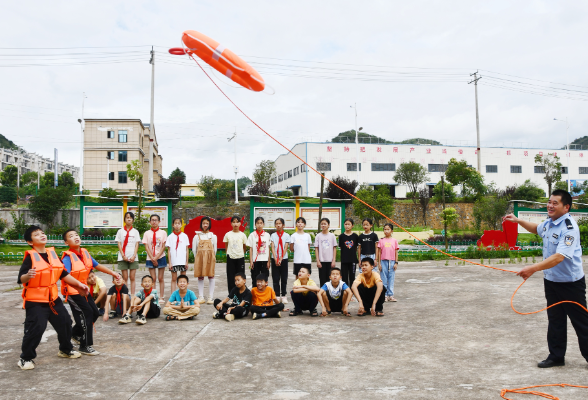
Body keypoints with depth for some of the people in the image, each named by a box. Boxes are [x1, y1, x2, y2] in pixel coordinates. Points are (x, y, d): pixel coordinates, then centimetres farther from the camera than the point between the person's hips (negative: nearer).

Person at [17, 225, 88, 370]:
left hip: (53, 298, 7)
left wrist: (79, 284, 12)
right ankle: (26, 358, 10)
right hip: (35, 300, -7)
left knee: (65, 322, 12)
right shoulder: (30, 256, -14)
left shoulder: (52, 253, 5)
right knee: (35, 328, -10)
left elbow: (63, 274, 13)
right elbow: (21, 279, -23)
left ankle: (65, 349, 33)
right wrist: (28, 275, -44)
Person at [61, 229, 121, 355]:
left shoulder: (85, 253, 4)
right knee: (87, 313, -9)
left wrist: (112, 272, 14)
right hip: (72, 291, -8)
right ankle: (85, 346, 5)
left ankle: (76, 333, 34)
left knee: (95, 313, 11)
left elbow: (97, 265, 15)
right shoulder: (67, 257, -18)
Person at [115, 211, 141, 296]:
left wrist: (134, 256, -9)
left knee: (132, 278, 0)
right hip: (123, 258, 0)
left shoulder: (135, 231, 9)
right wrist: (123, 256, -9)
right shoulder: (120, 231, 8)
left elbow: (137, 244, 4)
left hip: (133, 258, 0)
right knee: (125, 278, 1)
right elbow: (119, 244, 3)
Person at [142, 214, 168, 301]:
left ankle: (162, 297, 5)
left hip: (160, 257, -1)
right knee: (153, 279, 1)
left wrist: (156, 258, -11)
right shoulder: (147, 233, 5)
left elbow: (163, 247, -3)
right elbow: (146, 247, 0)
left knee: (160, 278, 2)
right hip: (150, 258, 1)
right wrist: (152, 258, -9)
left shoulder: (163, 233, 2)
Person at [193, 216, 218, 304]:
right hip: (199, 258, 1)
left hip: (210, 258, 0)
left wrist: (212, 258, 5)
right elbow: (194, 249, 8)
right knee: (200, 277, 3)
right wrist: (197, 258, 5)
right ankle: (201, 297, 9)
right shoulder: (197, 236, 7)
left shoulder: (213, 236, 7)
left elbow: (215, 249, 9)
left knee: (211, 276, -1)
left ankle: (210, 298, 3)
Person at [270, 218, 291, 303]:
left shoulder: (286, 236, 1)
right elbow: (272, 248, -3)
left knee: (284, 278, 4)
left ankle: (283, 295, 10)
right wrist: (275, 259, -13)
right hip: (275, 259, 1)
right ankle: (277, 295, 8)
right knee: (275, 278, 2)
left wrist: (280, 259, -13)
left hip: (283, 259, 0)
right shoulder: (273, 235, 3)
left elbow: (285, 248, -4)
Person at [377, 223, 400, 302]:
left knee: (391, 278, 4)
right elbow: (379, 252, 4)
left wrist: (396, 263, 1)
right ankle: (384, 295, 8)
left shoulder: (394, 241, 5)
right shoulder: (381, 241, 3)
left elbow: (396, 252, 7)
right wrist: (379, 263, 0)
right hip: (383, 261, 0)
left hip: (392, 262, 1)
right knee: (383, 279, 3)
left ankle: (391, 295, 9)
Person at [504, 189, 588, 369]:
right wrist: (518, 221, 17)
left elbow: (559, 257, -34)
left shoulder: (569, 228, -23)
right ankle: (556, 356, 27)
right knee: (555, 320, 16)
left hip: (570, 283, -8)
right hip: (551, 280, 8)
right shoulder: (549, 223, 4)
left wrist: (534, 268, -41)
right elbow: (537, 229, 30)